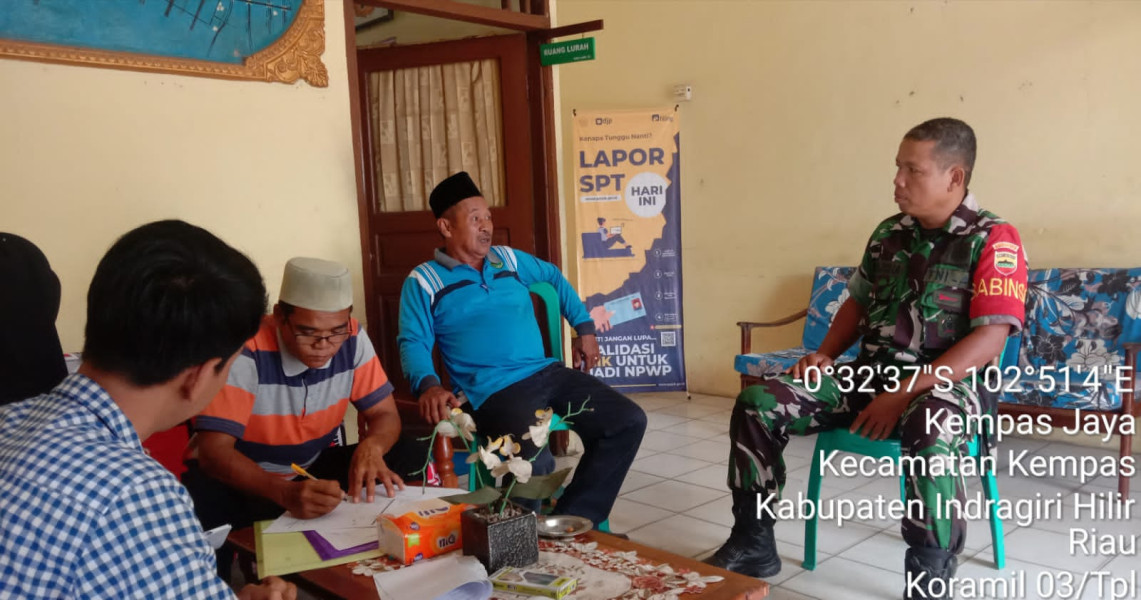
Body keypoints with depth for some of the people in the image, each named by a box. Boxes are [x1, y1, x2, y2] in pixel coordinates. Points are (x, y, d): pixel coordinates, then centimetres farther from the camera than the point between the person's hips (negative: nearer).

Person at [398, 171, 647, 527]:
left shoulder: (510, 259, 18)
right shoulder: (424, 281, 3)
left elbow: (554, 278, 34)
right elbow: (413, 343, -5)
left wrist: (584, 328, 26)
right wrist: (428, 385, -26)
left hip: (547, 372, 7)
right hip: (493, 389, -6)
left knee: (628, 421, -10)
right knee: (536, 462, -35)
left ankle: (572, 522, -4)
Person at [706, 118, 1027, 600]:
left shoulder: (993, 240, -8)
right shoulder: (889, 233, 11)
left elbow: (989, 340, -18)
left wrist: (905, 392, -25)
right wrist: (825, 354, 3)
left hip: (946, 385, -6)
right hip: (870, 376, 6)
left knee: (929, 434, -43)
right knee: (757, 405, -11)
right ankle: (753, 544, 1)